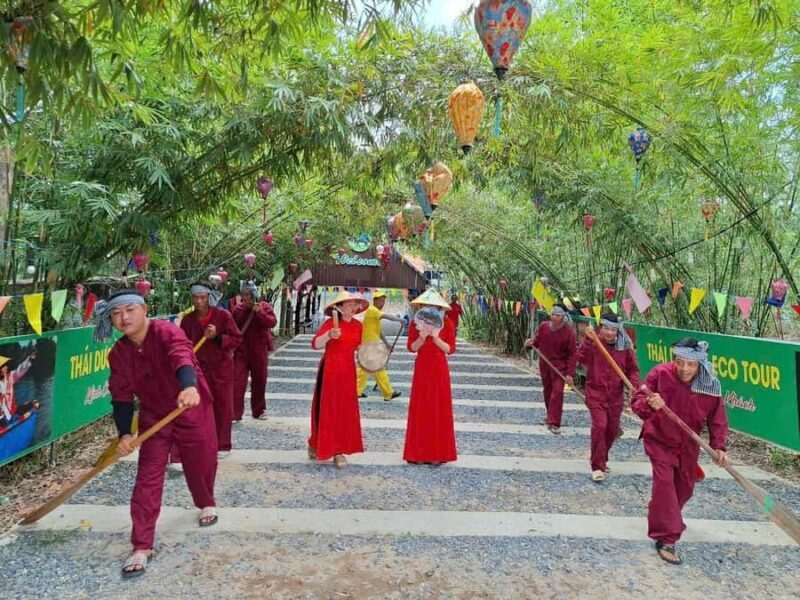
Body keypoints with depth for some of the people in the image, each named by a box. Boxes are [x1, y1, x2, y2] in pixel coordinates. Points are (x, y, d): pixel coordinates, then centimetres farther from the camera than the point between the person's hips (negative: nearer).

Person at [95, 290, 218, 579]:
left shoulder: (166, 332, -23)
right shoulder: (118, 353, -6)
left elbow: (182, 358, -44)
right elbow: (121, 396, 0)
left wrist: (190, 387, -65)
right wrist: (124, 434, -12)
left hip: (192, 412, -3)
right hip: (153, 417, 4)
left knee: (201, 465, 14)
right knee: (147, 478, -2)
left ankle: (207, 504, 47)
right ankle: (142, 547, 9)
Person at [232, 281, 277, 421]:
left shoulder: (264, 307, -1)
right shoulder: (238, 309, 4)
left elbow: (272, 322, -16)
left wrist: (260, 312, -26)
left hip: (259, 351, 0)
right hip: (241, 351, 0)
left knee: (259, 382, 12)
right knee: (238, 382, -7)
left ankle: (259, 411, 28)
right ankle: (235, 414, -2)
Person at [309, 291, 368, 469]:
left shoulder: (358, 326, 6)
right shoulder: (331, 323, -11)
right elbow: (315, 344, -20)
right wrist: (329, 335, -36)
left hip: (348, 371, 5)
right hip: (330, 370, -5)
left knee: (346, 411, 6)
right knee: (327, 409, 3)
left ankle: (339, 451, 17)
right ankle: (317, 446, 23)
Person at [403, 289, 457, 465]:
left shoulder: (447, 323, -3)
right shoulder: (416, 323, 1)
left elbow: (450, 349, -6)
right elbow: (411, 347, -1)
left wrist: (436, 338, -20)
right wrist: (422, 337, -19)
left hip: (439, 369, -1)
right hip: (421, 368, 1)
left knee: (439, 409, 3)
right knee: (420, 409, 4)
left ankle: (438, 453, 12)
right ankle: (419, 452, 13)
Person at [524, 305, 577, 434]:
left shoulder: (569, 332, -16)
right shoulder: (544, 326, -7)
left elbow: (572, 354, -13)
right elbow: (537, 341, 8)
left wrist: (570, 373, -18)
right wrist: (530, 343, -17)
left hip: (560, 366, -4)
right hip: (544, 364, 4)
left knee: (557, 392, -13)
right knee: (547, 391, 16)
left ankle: (554, 423, -8)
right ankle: (551, 417, 36)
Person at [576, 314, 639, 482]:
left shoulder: (625, 347, 1)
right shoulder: (594, 343, -9)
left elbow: (632, 369, 7)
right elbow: (582, 359, -24)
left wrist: (634, 384, -11)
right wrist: (588, 340, -36)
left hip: (615, 395, 4)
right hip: (595, 393, -4)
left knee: (612, 430, 14)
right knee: (600, 425, -17)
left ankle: (602, 459, 39)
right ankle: (597, 467, -6)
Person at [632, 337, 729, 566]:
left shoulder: (711, 386, -15)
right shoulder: (660, 373, -23)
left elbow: (717, 419, -6)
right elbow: (637, 401, -21)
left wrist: (719, 447, -17)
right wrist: (649, 404, -43)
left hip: (688, 444, 4)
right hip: (659, 439, -4)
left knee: (685, 486, 19)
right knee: (664, 482, -16)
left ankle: (670, 516, 51)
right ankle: (666, 539, -4)